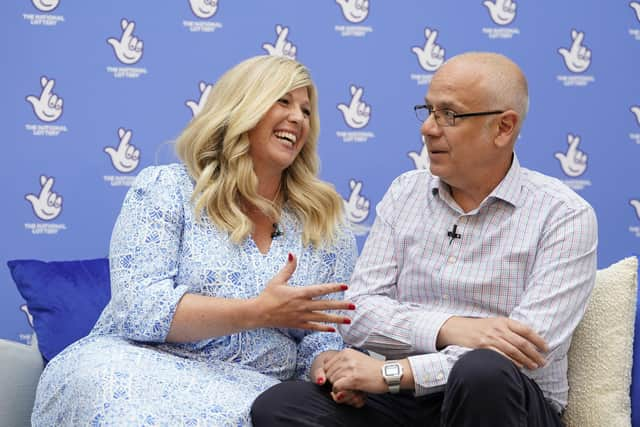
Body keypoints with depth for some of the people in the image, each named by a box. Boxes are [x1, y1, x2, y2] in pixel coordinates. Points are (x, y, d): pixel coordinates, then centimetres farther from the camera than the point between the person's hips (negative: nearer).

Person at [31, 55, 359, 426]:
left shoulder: (329, 227, 11)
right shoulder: (164, 190, 1)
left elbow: (323, 338, 8)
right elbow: (140, 308, -12)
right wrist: (259, 312, -21)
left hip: (249, 387, 1)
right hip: (137, 364, 0)